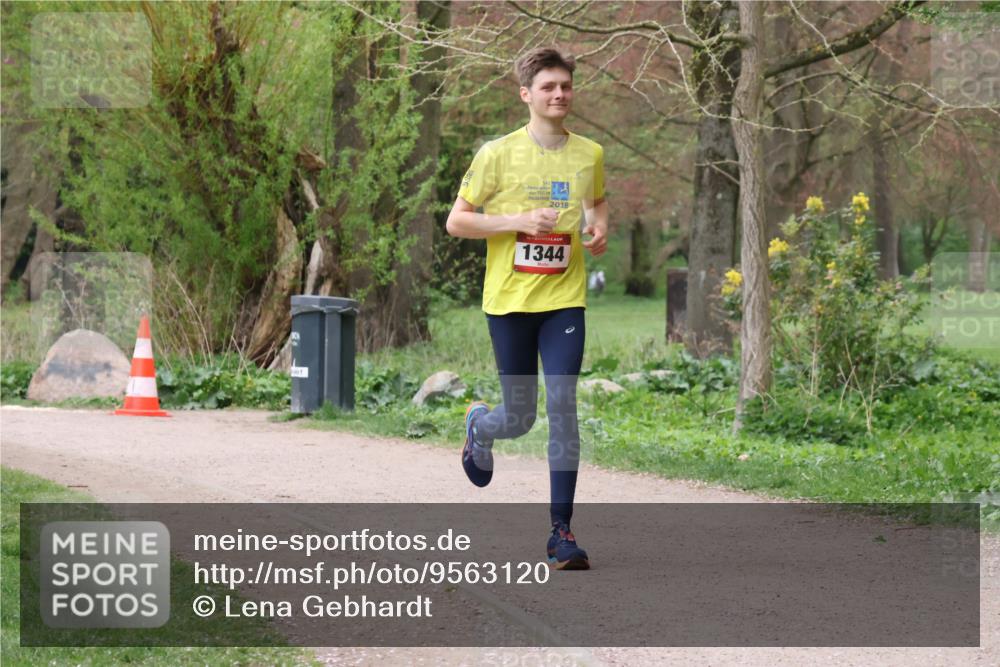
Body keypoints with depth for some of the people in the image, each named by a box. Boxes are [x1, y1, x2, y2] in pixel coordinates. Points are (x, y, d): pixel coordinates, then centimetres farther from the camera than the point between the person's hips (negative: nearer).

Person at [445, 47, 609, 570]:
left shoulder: (589, 154, 5)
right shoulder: (498, 154, -5)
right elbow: (456, 222, -3)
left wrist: (599, 227, 3)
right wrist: (519, 221, -16)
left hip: (564, 300, 2)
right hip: (509, 299, -1)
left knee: (562, 409, -11)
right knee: (519, 419, 6)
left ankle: (561, 531, -6)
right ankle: (477, 424, 44)